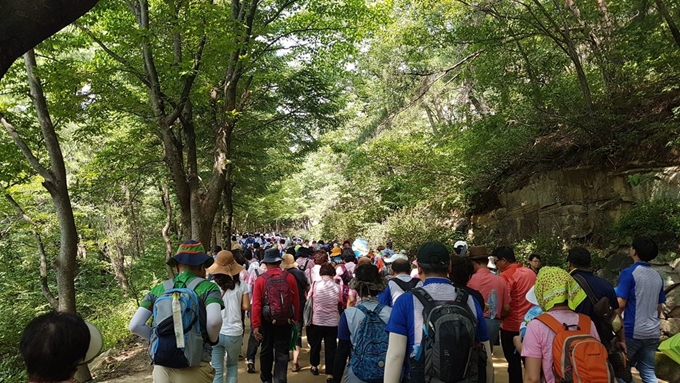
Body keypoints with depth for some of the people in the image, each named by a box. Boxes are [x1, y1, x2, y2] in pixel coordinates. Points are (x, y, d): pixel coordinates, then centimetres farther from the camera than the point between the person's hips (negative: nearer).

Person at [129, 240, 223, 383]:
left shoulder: (157, 290, 7)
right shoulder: (208, 288, -4)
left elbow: (135, 325, 0)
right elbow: (214, 320, -21)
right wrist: (213, 340, -2)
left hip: (162, 367, 3)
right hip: (194, 368, -3)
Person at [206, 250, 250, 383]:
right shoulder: (241, 285, -5)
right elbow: (246, 307, -2)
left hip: (214, 333, -1)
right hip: (234, 333, 1)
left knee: (216, 371, 9)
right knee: (232, 365, 25)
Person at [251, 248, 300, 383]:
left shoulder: (260, 279, -9)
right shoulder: (290, 277, -7)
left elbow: (256, 304, -12)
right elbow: (296, 301, -4)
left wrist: (255, 325, -8)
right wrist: (295, 318, 9)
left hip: (267, 320, 1)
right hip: (286, 320, 0)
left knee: (266, 350, 18)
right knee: (282, 352, 9)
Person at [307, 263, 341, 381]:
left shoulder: (315, 285, -8)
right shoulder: (337, 287, -5)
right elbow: (339, 303, 5)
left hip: (317, 320, 0)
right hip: (333, 322, 0)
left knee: (315, 344, 19)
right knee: (331, 347, 7)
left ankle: (314, 366, 35)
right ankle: (330, 373, 8)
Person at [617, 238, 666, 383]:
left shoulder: (629, 273, -12)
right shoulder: (657, 276, 8)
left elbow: (621, 303, -17)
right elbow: (659, 307, 14)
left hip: (632, 330, -6)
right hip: (653, 332, 6)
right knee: (648, 371, 12)